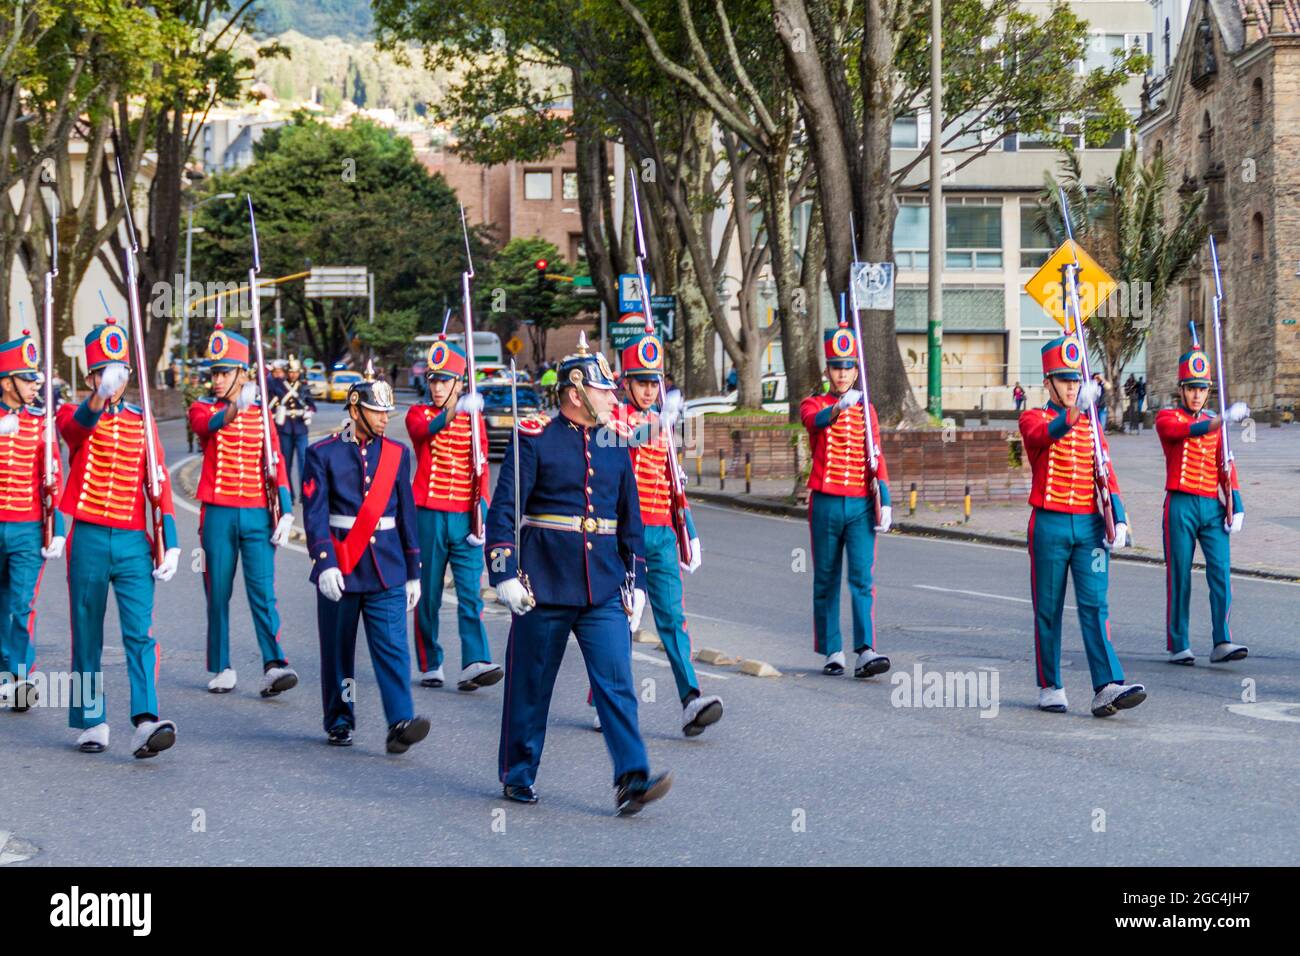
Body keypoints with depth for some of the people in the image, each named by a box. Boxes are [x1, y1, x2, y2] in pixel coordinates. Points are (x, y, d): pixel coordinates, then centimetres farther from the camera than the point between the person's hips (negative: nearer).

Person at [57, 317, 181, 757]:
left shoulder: (142, 423, 11)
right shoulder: (73, 416, 2)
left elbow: (159, 485, 10)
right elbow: (77, 425, -24)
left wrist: (170, 543, 1)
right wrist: (99, 396, -47)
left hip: (134, 542, 1)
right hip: (89, 541, -1)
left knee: (140, 633, -10)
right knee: (87, 636, 7)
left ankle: (146, 722, -20)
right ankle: (91, 722, 17)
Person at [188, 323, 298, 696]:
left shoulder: (261, 414, 9)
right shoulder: (202, 409, 2)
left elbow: (276, 465, 7)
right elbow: (208, 424, -23)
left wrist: (286, 513, -3)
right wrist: (233, 409, -45)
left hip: (257, 514, 1)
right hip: (218, 515, -1)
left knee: (263, 592, -8)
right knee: (218, 594, 4)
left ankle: (274, 666, -15)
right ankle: (221, 670, 13)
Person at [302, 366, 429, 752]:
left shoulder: (397, 453, 8)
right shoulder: (323, 454, -2)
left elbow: (406, 515, 12)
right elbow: (315, 514, -9)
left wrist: (413, 572, 11)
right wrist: (324, 564, -21)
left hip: (387, 571, 2)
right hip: (340, 571, -2)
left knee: (392, 645, -10)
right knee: (338, 650, 8)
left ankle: (400, 724, -18)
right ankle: (339, 723, 21)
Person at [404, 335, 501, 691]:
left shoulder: (474, 418, 9)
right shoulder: (418, 415, 3)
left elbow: (482, 471, 7)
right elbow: (427, 430, -23)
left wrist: (481, 518, -4)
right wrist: (454, 411, -43)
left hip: (465, 518, 1)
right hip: (428, 515, -1)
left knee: (470, 592, -8)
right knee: (428, 594, 4)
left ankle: (476, 664, -16)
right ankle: (430, 666, 13)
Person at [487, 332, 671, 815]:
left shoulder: (614, 447, 11)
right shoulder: (535, 441, -5)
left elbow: (630, 521, 17)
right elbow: (502, 511, -7)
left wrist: (635, 581, 13)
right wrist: (505, 575, -14)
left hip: (604, 590, 4)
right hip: (545, 588, -4)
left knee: (616, 680, -7)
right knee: (530, 684, 7)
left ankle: (632, 779, -12)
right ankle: (518, 775, 22)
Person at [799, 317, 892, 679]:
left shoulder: (866, 409, 11)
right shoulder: (813, 405, 2)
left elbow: (877, 458, 8)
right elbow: (815, 420, -23)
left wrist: (885, 501, -4)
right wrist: (838, 407, -45)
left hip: (861, 505, 1)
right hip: (826, 503, -1)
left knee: (862, 578, -9)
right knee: (826, 581, 5)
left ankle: (865, 652, -16)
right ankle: (832, 652, 12)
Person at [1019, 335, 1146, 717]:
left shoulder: (1092, 424, 15)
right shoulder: (1033, 419, 0)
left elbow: (1107, 474, 13)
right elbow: (1045, 434, -25)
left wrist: (1119, 520, 0)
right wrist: (1077, 409, -43)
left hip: (1090, 525, 3)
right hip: (1050, 525, -3)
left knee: (1095, 605, -6)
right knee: (1048, 610, 4)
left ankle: (1107, 688, -16)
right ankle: (1050, 688, 14)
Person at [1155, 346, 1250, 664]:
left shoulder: (1215, 424, 17)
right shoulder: (1166, 419, 1)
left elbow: (1227, 467, 14)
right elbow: (1189, 431, -22)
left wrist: (1237, 507, 2)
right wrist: (1224, 419, -37)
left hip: (1213, 507, 4)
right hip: (1181, 507, -4)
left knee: (1221, 573, -7)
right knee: (1179, 578, 0)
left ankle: (1222, 643, -9)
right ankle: (1178, 646, 6)